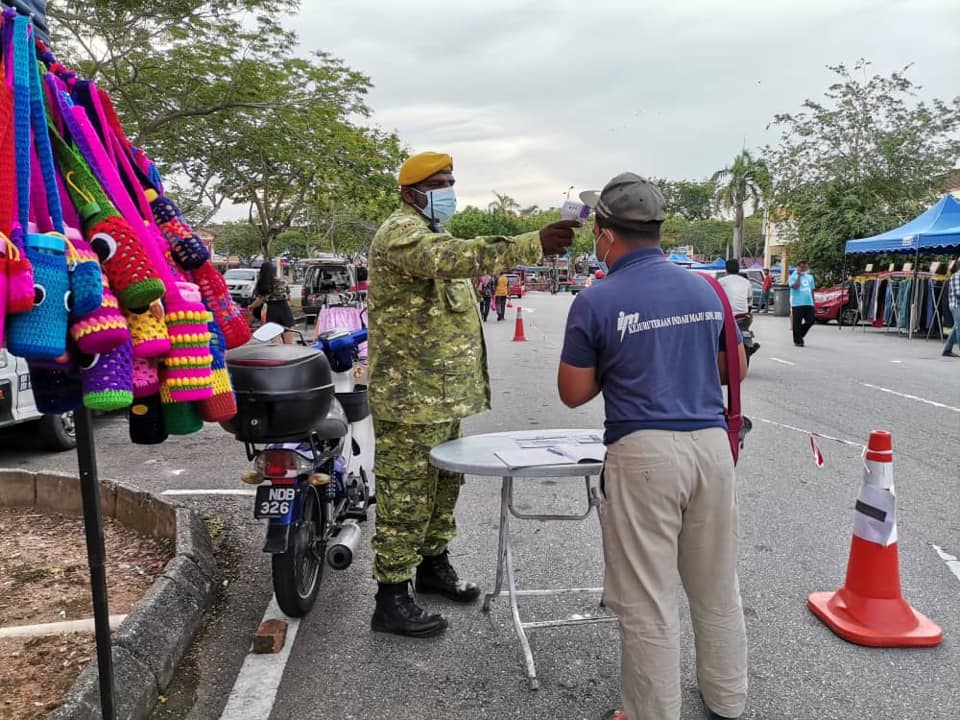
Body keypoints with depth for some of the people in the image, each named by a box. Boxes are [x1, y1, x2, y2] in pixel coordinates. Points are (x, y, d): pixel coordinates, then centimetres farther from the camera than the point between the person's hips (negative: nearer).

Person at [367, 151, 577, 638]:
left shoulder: (432, 235, 21)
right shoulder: (401, 233, -14)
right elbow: (454, 258, -34)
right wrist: (533, 246, -40)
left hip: (443, 395, 10)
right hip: (411, 397, -10)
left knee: (442, 484, 19)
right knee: (406, 494, -4)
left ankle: (434, 565, 35)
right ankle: (391, 599, 6)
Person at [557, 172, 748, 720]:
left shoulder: (596, 302, -7)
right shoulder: (706, 288, 7)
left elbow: (573, 393, -1)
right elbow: (736, 368, 18)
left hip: (644, 453, -5)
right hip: (712, 444, 6)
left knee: (649, 601, 7)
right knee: (718, 590, 19)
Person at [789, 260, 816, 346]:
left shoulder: (810, 277, 16)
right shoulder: (793, 276, 0)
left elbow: (812, 289, 21)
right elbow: (795, 286, -18)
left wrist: (813, 301, 18)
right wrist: (799, 275, -12)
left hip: (809, 303, 5)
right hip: (797, 303, -5)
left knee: (811, 320, -2)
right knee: (797, 323, -2)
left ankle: (800, 334, 20)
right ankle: (797, 341, 7)